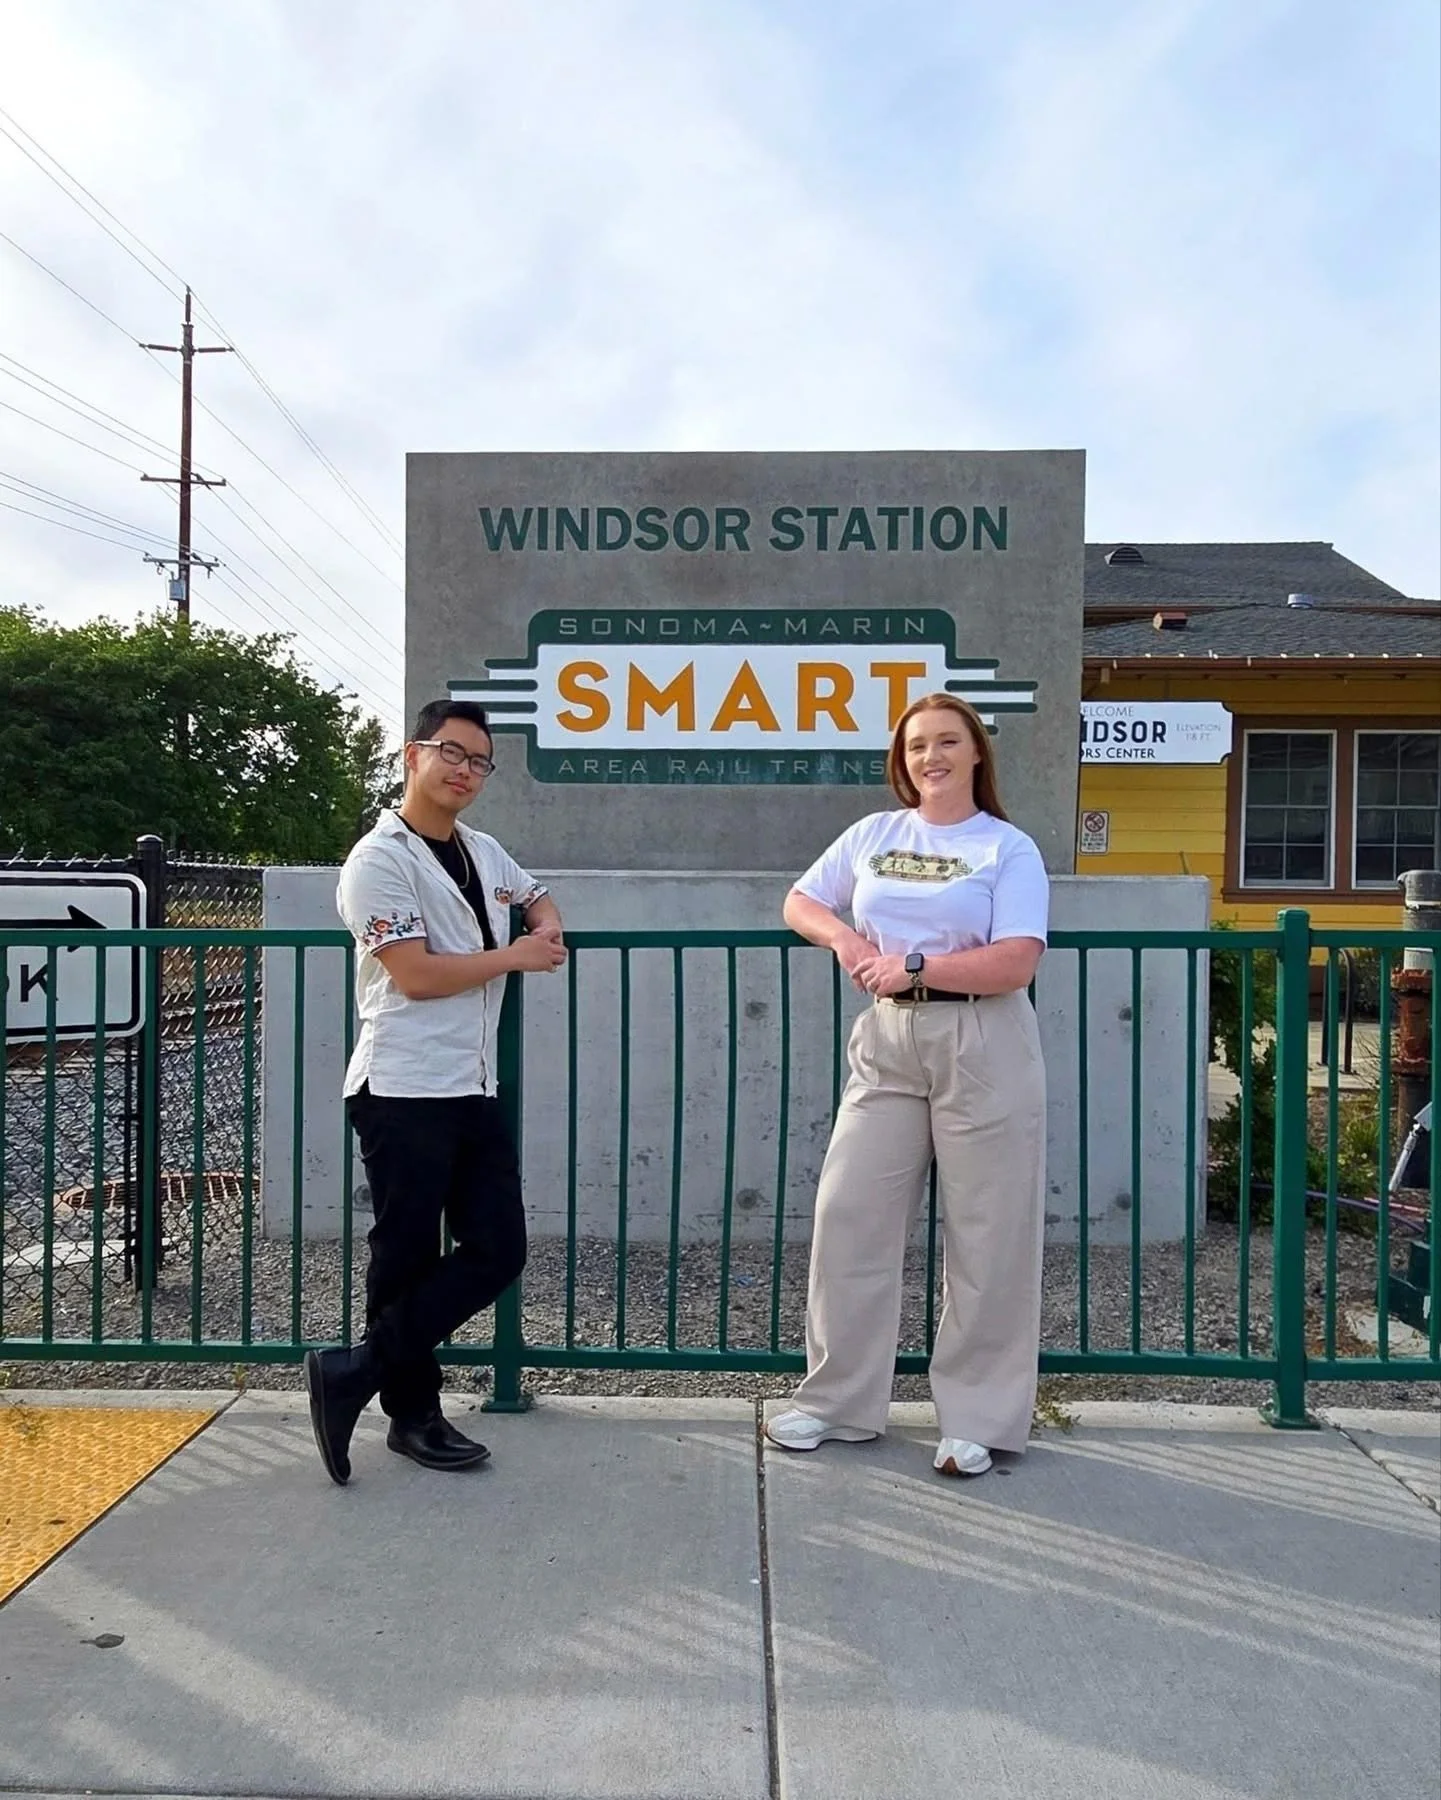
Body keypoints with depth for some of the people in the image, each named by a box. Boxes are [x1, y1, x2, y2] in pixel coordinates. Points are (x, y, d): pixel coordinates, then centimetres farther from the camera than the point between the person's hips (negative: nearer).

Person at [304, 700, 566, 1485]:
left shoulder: (484, 852, 15)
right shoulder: (381, 859, -9)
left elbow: (537, 897, 35)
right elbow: (416, 975, -18)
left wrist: (547, 928, 10)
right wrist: (516, 957, -7)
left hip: (475, 1090, 8)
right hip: (404, 1093, -8)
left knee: (497, 1251, 6)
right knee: (407, 1261, 2)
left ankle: (354, 1373, 14)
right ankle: (414, 1416, 18)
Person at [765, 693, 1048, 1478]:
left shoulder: (1009, 848, -2)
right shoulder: (871, 835, 10)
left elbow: (1015, 964, -12)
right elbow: (799, 903, 18)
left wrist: (915, 965, -18)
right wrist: (843, 937, -3)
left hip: (983, 1050, -3)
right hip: (887, 1044, 4)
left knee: (986, 1237, 4)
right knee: (849, 1217, 4)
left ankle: (978, 1419, 19)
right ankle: (839, 1399, 20)